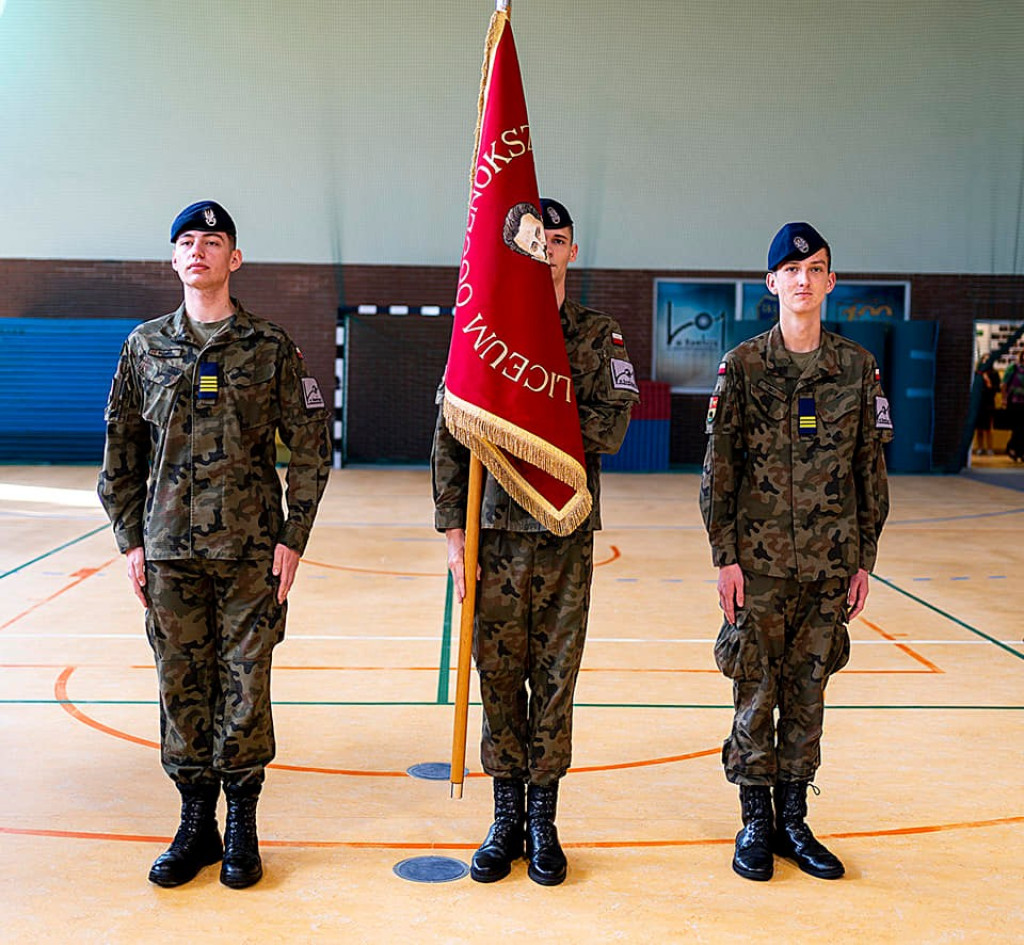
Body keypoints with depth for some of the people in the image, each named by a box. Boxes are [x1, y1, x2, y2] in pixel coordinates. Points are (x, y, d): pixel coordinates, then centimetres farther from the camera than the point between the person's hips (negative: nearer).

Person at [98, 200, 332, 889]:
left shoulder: (271, 348, 0)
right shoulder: (144, 347, 7)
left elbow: (311, 451, 1)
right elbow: (121, 452, 11)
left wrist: (293, 539, -5)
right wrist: (131, 539, 6)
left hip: (251, 551, -2)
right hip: (169, 552, 2)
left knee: (245, 685, 3)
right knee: (182, 685, 8)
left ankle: (242, 827, 18)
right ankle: (196, 822, 22)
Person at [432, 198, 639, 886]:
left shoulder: (600, 335, 5)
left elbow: (612, 428, -8)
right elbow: (449, 440, 4)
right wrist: (454, 531, -2)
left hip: (567, 532, 0)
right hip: (497, 530, 1)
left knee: (556, 676, 5)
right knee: (499, 674, 6)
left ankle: (543, 821, 19)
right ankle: (506, 819, 21)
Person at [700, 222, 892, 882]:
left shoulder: (858, 367, 5)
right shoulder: (743, 366, -2)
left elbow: (872, 469, 8)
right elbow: (719, 467, -2)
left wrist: (865, 559, 5)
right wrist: (725, 555, -7)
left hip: (830, 562, 2)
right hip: (759, 560, -2)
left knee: (808, 691, 10)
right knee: (756, 691, 4)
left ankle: (793, 820, 23)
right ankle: (756, 821, 18)